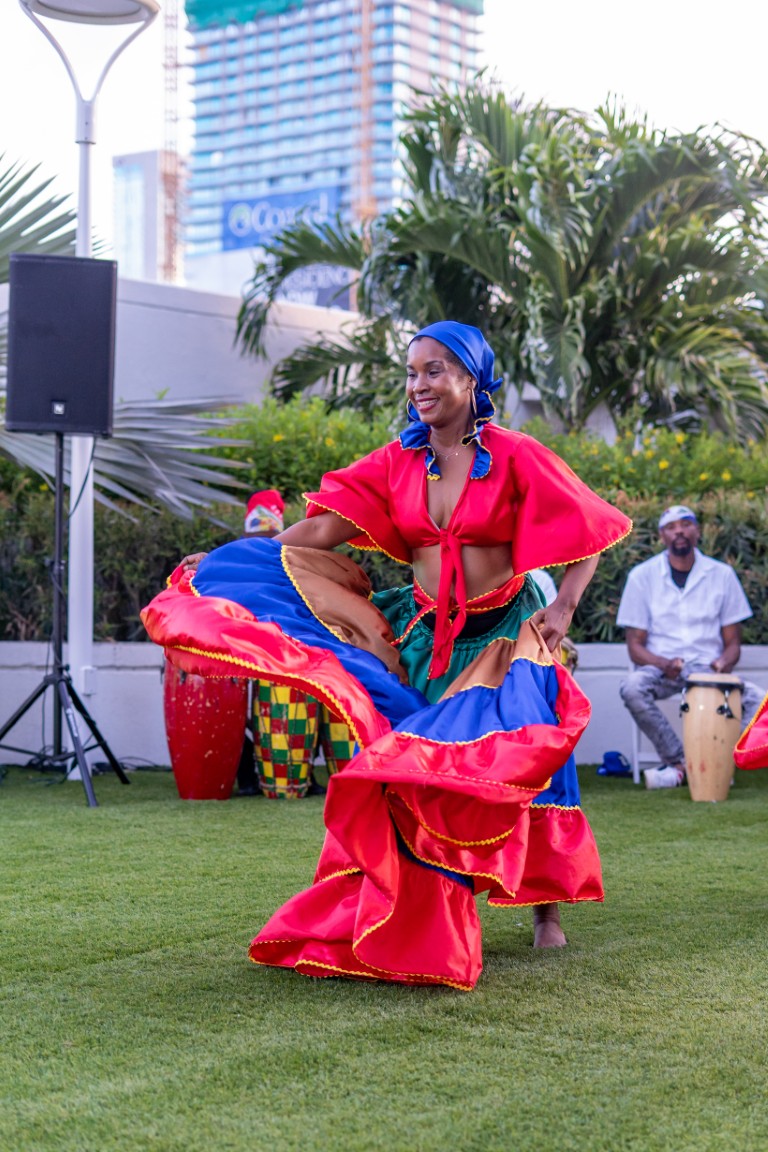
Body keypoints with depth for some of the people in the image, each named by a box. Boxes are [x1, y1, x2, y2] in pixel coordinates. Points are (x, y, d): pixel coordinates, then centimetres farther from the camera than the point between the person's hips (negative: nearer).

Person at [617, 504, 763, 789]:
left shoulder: (722, 575, 7)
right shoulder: (642, 576, 3)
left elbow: (732, 642, 10)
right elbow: (635, 645, 1)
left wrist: (723, 663, -14)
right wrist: (664, 664, -20)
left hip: (708, 670, 1)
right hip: (661, 668, -1)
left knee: (756, 698, -28)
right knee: (632, 688, -35)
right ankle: (678, 760, -25)